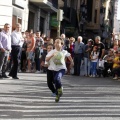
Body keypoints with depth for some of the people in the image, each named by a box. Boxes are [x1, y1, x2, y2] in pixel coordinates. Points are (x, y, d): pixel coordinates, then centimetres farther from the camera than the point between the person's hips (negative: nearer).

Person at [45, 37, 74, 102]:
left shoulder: (64, 52, -4)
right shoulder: (52, 52, -6)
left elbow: (69, 55, 17)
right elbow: (46, 59, -14)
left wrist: (72, 62, 29)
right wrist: (51, 55, -29)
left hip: (61, 68, -2)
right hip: (54, 69, 2)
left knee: (57, 78, -30)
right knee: (56, 82, 8)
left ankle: (60, 88, 0)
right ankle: (58, 95, 30)